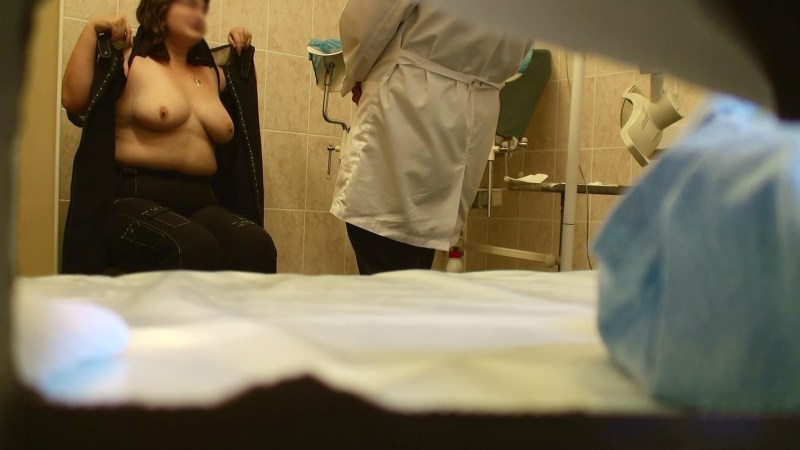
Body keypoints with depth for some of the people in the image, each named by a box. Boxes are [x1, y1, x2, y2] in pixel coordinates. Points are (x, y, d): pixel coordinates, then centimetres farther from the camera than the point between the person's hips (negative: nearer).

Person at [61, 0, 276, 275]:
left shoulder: (211, 75, 22)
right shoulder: (129, 61, 6)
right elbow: (74, 101, -8)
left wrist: (243, 53, 30)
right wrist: (92, 30, -6)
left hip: (200, 202, 5)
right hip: (134, 197, -5)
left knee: (257, 245, -28)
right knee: (195, 248, -38)